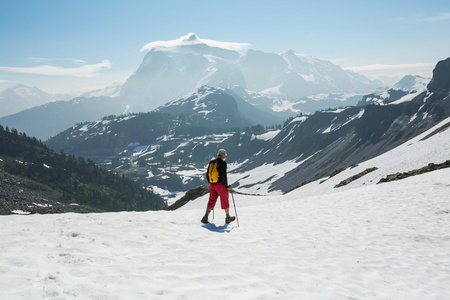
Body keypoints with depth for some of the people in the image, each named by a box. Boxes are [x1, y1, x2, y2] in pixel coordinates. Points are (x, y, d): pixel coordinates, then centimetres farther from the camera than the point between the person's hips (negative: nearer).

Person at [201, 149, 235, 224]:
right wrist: (227, 186, -12)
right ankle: (228, 217, 21)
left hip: (212, 184, 6)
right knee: (225, 201, 9)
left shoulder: (212, 162, 7)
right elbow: (224, 175, -18)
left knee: (211, 201, 11)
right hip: (220, 184, -6)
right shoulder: (223, 163, -13)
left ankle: (205, 217, 2)